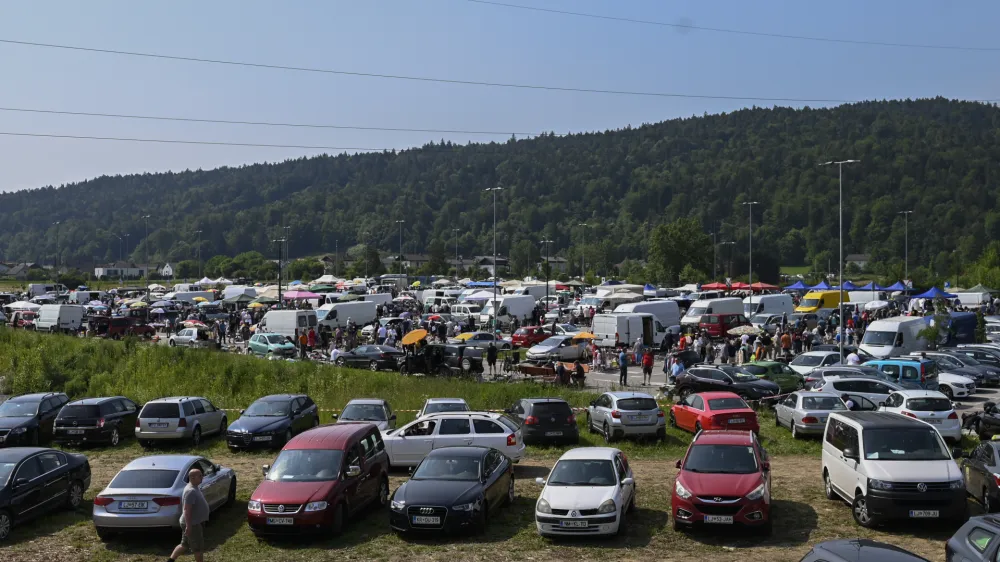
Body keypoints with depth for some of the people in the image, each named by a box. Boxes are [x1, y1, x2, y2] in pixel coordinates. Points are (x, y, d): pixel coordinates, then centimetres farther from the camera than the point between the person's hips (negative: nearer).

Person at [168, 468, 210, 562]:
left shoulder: (195, 488, 9)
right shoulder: (191, 491, -24)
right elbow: (187, 510, -26)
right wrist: (188, 526, -26)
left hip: (195, 522, 10)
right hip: (192, 524, -10)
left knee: (184, 545, 18)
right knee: (198, 547, 3)